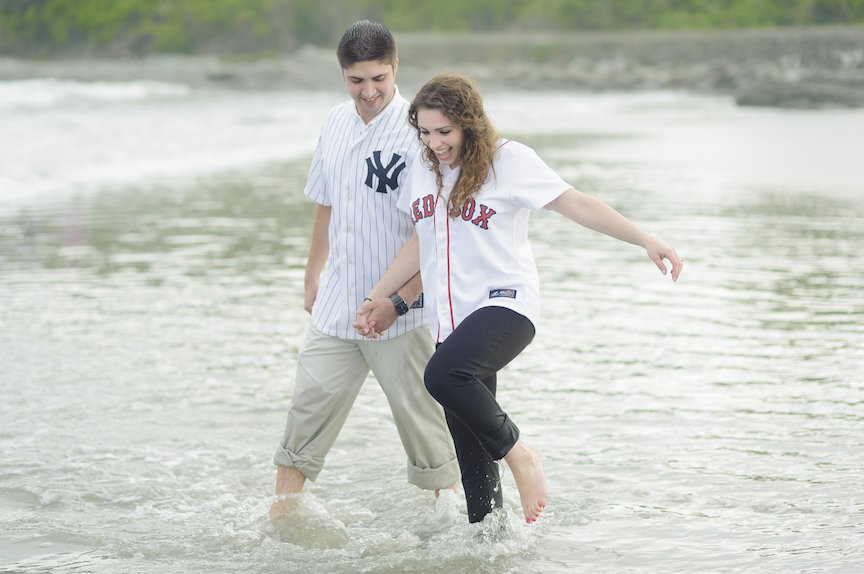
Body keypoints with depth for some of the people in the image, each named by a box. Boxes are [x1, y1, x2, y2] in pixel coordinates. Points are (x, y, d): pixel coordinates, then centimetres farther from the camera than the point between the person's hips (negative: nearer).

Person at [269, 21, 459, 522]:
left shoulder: (418, 132, -15)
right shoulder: (336, 125, 6)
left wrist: (399, 301, -22)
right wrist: (314, 275, 24)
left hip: (401, 314, -6)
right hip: (336, 310, 6)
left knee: (423, 421, 5)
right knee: (309, 410, 5)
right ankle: (278, 521, 12)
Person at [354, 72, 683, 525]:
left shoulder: (510, 160, -7)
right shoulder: (423, 172, 11)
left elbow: (577, 205, -9)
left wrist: (646, 240, -17)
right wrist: (377, 297, 24)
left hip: (505, 304, -6)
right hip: (450, 320, 6)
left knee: (443, 374, -34)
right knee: (470, 452, 4)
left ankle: (519, 453, -15)